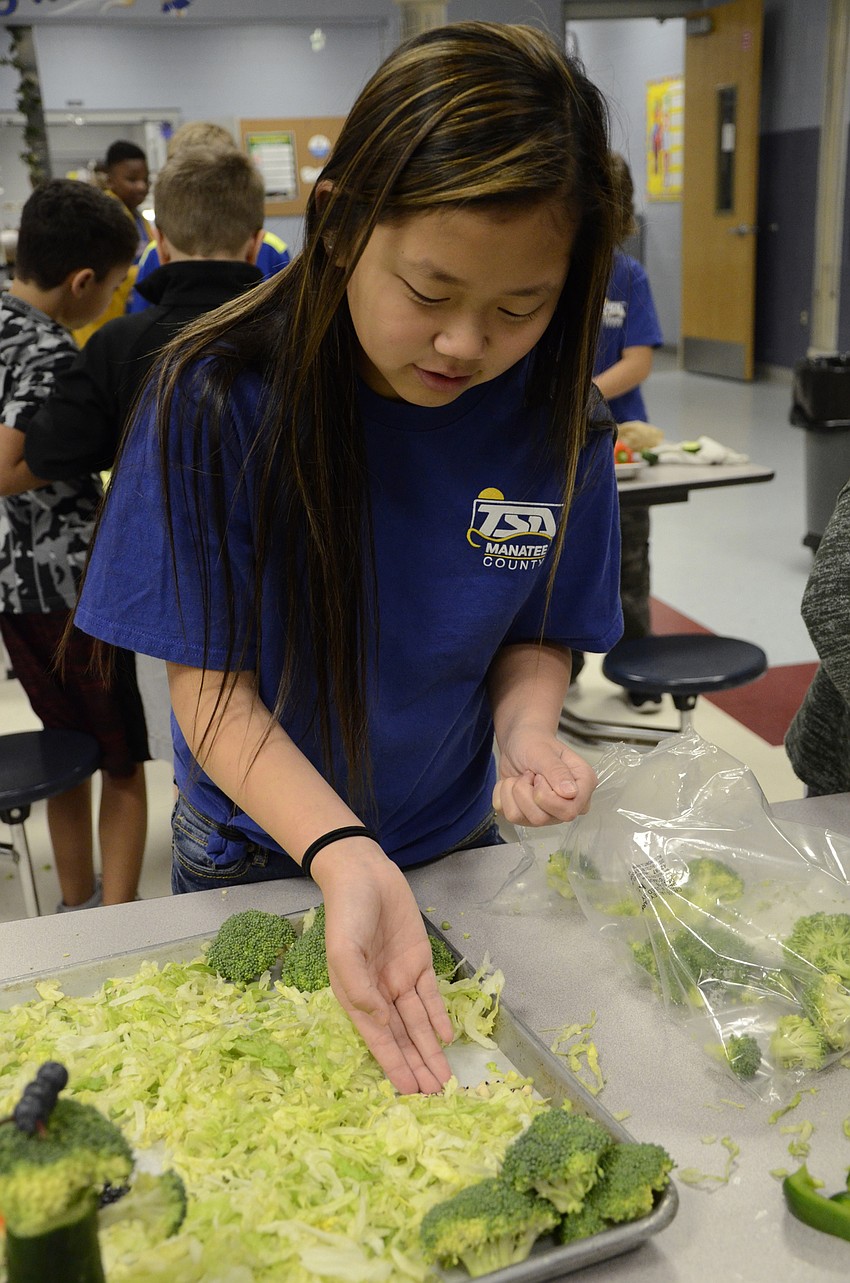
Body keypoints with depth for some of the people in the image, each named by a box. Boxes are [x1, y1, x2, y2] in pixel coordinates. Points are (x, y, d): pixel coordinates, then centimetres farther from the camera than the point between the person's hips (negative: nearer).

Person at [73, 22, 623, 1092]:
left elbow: (539, 632, -3)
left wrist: (526, 728, -25)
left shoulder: (553, 422, -15)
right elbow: (210, 685, -23)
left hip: (453, 845, 2)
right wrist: (344, 858, -37)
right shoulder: (217, 401, -24)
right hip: (254, 856, -1)